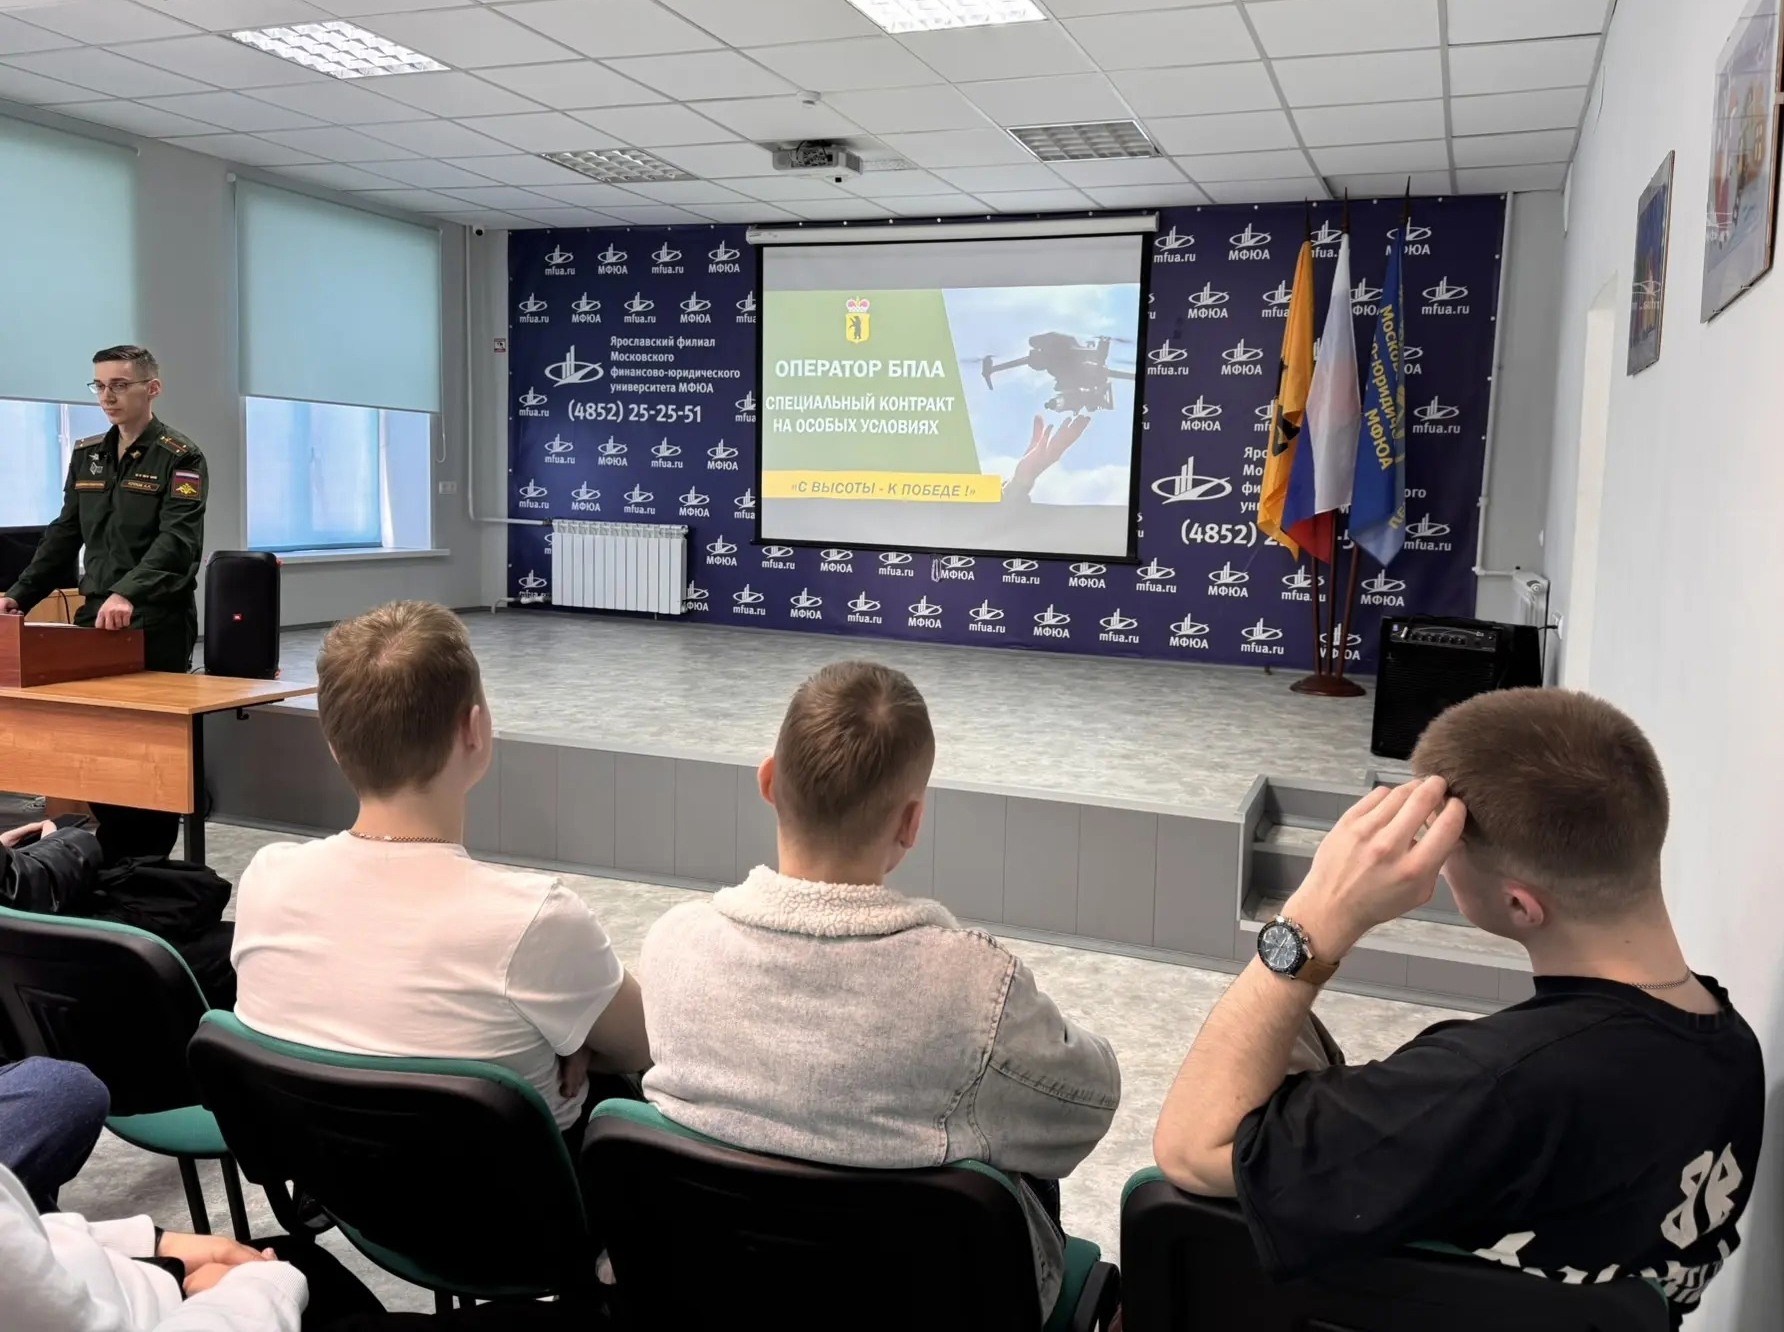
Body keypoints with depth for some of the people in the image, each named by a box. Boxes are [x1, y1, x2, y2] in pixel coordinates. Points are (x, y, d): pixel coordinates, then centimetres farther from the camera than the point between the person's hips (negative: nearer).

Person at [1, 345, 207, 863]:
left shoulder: (179, 457, -6)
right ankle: (111, 856, 16)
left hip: (157, 625, -6)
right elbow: (64, 534, 18)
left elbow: (177, 540, -19)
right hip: (95, 617, 6)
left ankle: (150, 865, 8)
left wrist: (128, 593, -33)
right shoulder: (87, 453, 15)